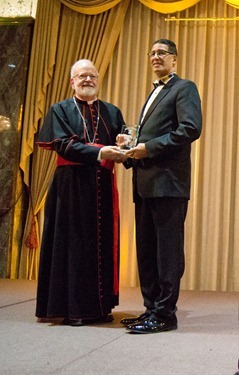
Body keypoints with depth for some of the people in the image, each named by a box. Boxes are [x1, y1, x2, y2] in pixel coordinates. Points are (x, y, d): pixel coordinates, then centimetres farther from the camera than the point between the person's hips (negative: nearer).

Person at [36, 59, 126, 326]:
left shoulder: (112, 112, 16)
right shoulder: (60, 110, 6)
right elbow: (62, 144, -9)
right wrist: (99, 152, -21)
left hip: (103, 187, 4)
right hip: (72, 186, -3)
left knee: (103, 243, 3)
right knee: (73, 243, -1)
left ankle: (100, 306, 11)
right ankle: (71, 307, 5)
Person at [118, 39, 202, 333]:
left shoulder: (184, 88, 1)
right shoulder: (154, 94, 28)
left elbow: (191, 128, -15)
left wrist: (149, 148, -16)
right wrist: (132, 145, 7)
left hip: (168, 182, -9)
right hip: (146, 183, 9)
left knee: (167, 249, -6)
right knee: (146, 250, 10)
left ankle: (165, 314, 0)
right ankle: (151, 309, 18)